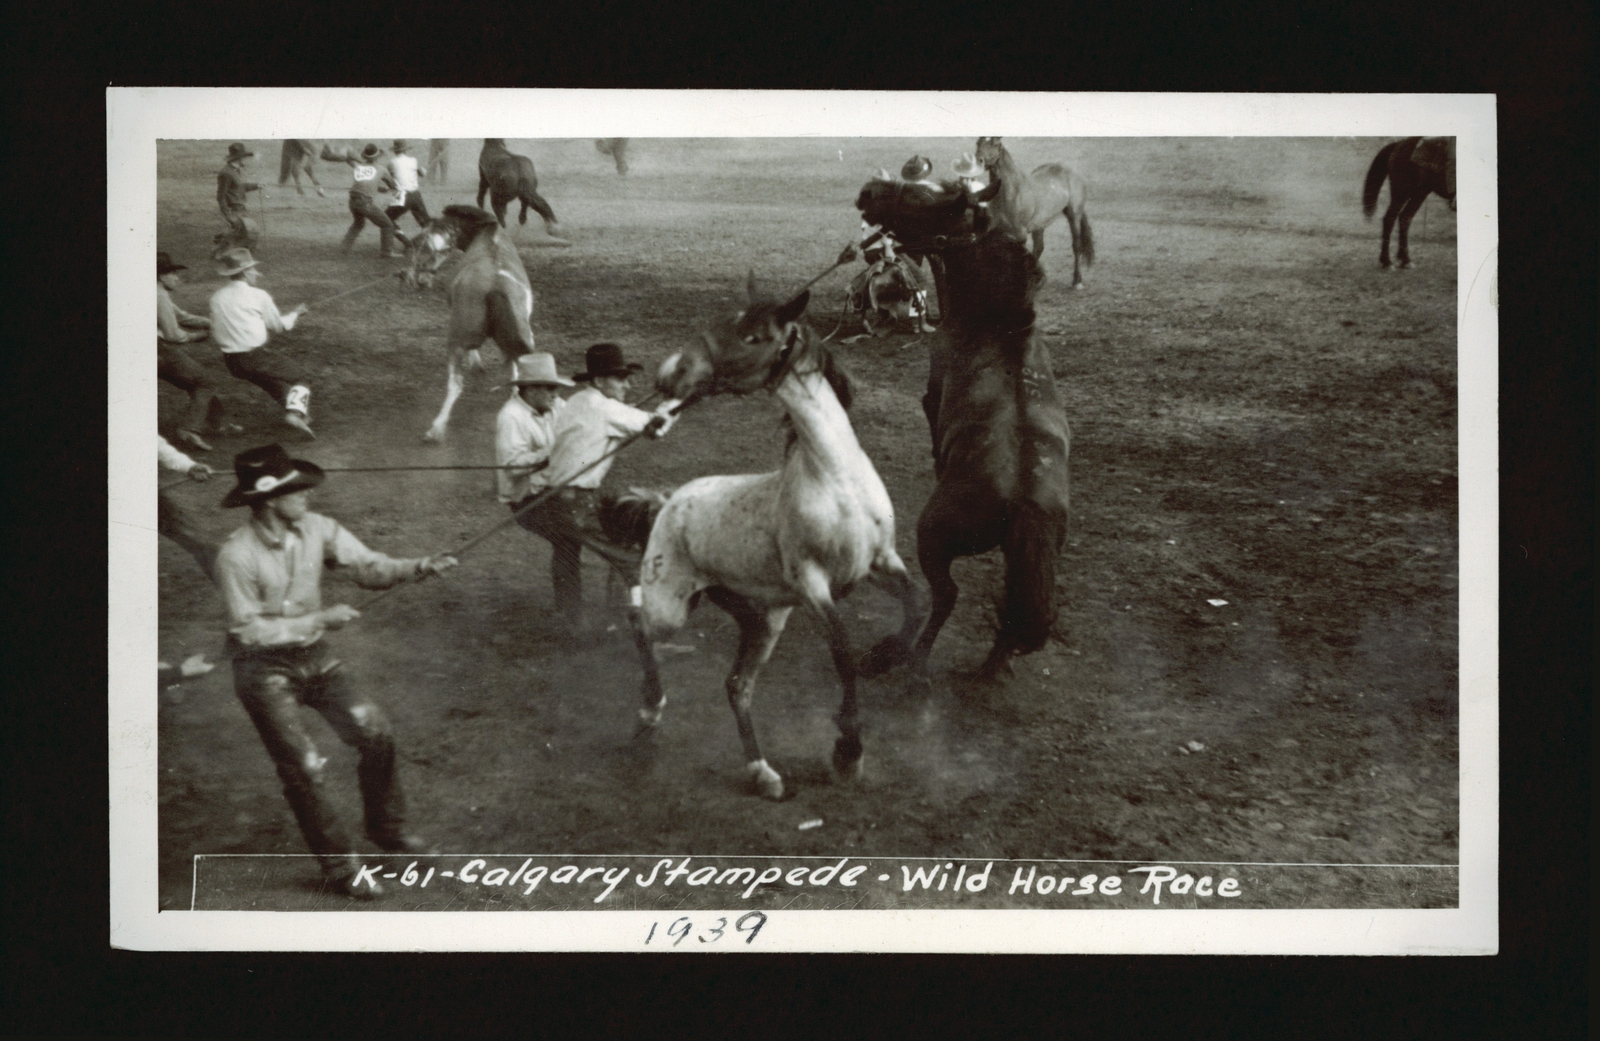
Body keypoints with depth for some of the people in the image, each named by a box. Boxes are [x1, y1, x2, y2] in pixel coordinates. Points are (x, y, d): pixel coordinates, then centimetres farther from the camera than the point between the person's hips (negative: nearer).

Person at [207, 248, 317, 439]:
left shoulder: (216, 298, 6)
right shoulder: (258, 296, -6)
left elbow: (215, 334, 12)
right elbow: (279, 325, 5)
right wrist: (296, 313, 25)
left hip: (231, 362, 6)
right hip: (256, 357, -6)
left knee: (273, 380, 28)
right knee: (297, 380, 5)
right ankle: (296, 411, -20)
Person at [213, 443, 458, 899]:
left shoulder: (316, 529, -7)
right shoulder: (237, 555, -23)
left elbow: (368, 565, -9)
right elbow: (248, 630, -22)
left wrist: (416, 568, -28)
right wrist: (319, 620, -24)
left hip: (313, 657, 6)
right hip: (264, 671, -6)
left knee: (375, 731, 0)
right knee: (303, 768, -6)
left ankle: (386, 827, 22)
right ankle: (339, 867, 9)